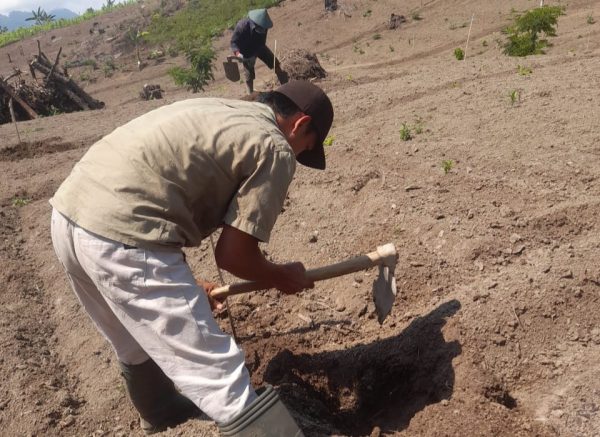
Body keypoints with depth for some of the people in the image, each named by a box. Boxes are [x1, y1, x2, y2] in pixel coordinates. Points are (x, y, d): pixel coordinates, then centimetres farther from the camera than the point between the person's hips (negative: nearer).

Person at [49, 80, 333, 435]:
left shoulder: (216, 111, 23)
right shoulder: (275, 148, -1)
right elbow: (233, 254, -4)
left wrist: (184, 284, 32)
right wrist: (284, 277, 17)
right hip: (121, 236, -10)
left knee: (139, 345, 33)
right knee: (220, 377, -2)